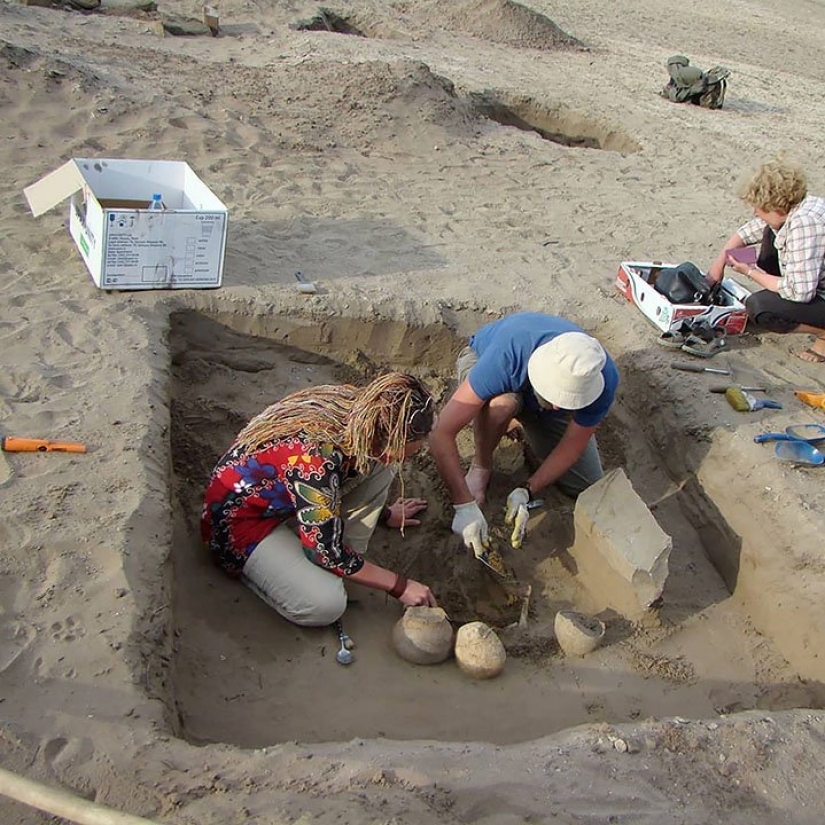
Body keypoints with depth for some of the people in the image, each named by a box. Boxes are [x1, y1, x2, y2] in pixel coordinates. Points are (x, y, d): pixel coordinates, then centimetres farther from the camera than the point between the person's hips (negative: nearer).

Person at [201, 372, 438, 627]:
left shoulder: (356, 409, -16)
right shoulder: (317, 458, -39)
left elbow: (370, 456, 10)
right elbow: (328, 553, -26)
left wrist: (384, 512, 25)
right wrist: (399, 585, -16)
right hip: (242, 514, -7)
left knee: (380, 466, -10)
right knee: (325, 604, -25)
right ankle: (248, 565, 1)